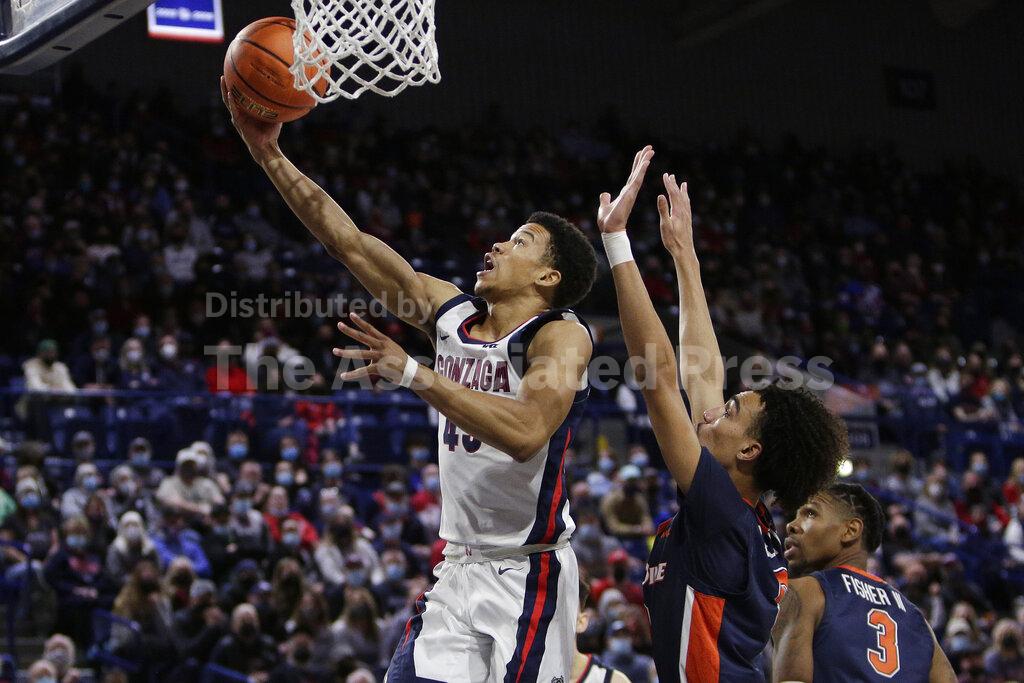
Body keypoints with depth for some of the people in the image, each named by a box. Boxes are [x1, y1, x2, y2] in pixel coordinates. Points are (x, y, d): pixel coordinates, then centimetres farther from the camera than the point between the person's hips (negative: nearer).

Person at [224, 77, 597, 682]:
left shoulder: (561, 336, -13)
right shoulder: (453, 312, 7)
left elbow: (526, 432, -33)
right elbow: (350, 242, 8)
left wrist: (413, 372, -33)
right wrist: (270, 155, 3)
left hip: (528, 574, -7)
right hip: (461, 566, 7)